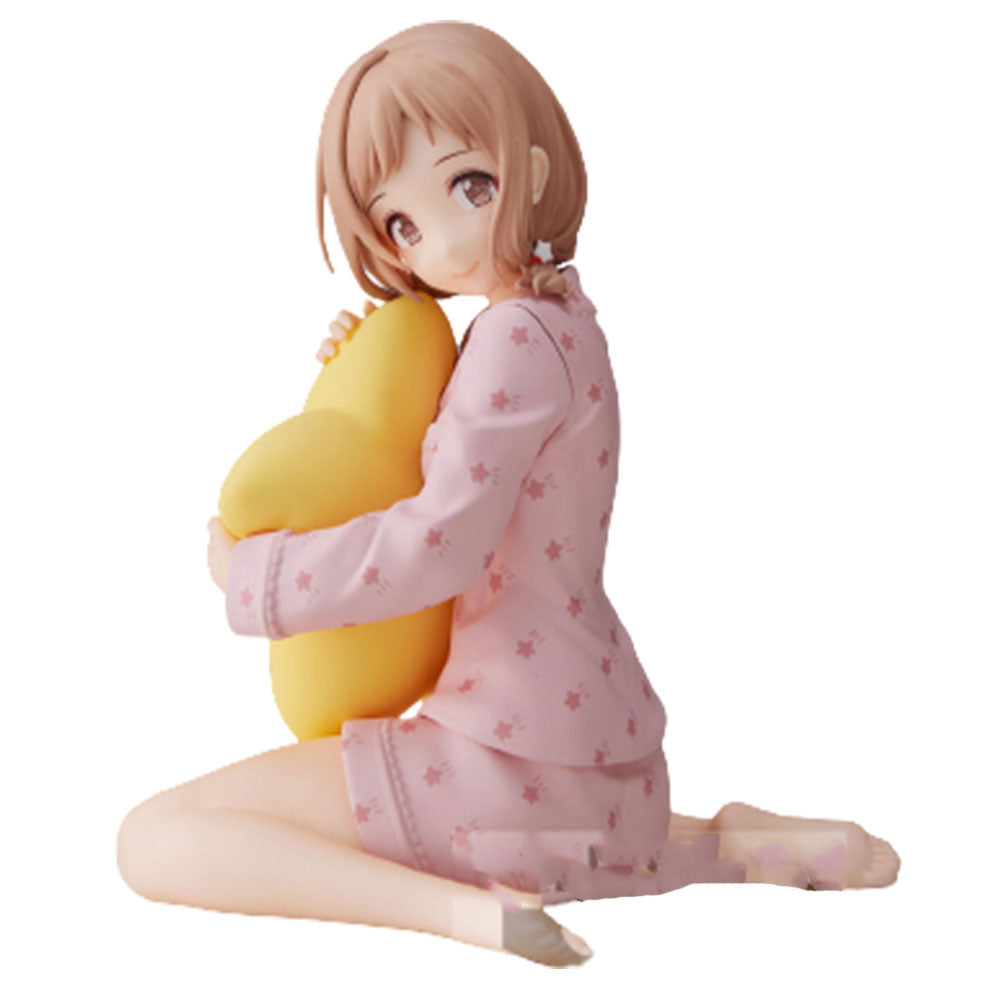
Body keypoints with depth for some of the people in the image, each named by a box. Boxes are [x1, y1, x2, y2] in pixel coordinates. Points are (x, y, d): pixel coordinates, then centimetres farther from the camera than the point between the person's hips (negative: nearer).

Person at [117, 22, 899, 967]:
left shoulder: (519, 334, -16)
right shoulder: (558, 318, 13)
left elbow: (439, 545, -23)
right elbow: (450, 467, 25)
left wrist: (248, 568, -11)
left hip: (513, 764, -8)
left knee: (155, 838, -4)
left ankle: (466, 909, -19)